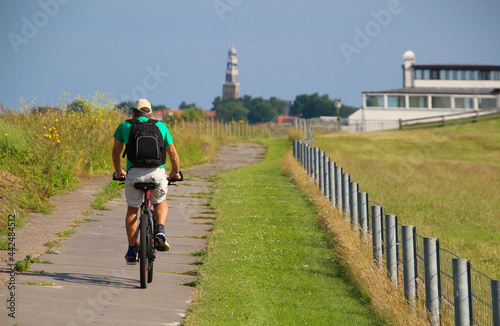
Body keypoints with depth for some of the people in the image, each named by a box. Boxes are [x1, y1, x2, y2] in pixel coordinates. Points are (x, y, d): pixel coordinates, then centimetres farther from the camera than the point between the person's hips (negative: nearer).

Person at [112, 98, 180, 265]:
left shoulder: (125, 126, 15)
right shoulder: (161, 126, 17)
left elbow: (116, 152, 25)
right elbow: (173, 154, 21)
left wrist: (119, 171, 42)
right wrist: (175, 173, 38)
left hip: (134, 173, 0)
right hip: (157, 173, 1)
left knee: (132, 210, 20)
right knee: (161, 203, 28)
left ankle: (131, 251, 15)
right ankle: (160, 231, 1)